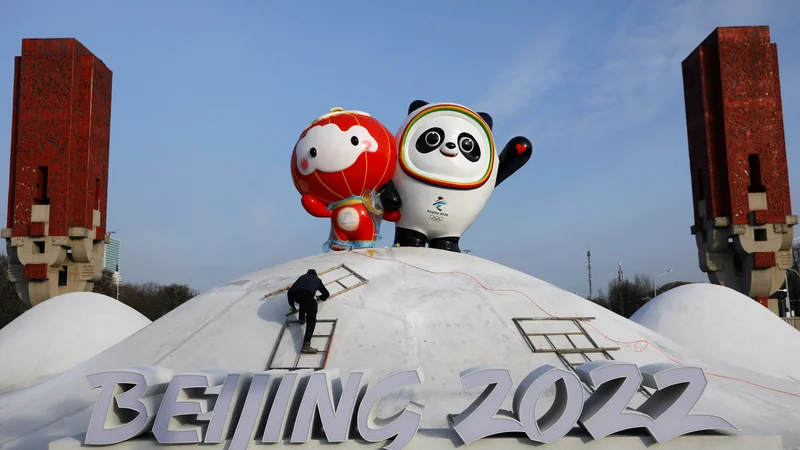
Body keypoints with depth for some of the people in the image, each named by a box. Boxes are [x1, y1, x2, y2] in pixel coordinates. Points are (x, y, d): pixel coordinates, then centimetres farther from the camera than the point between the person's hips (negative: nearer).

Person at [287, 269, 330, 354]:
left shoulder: (302, 277, 41)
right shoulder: (317, 279, 38)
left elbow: (290, 292, 38)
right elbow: (326, 294, 46)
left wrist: (292, 305, 48)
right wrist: (320, 298, 66)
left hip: (296, 295, 3)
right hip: (308, 295, -3)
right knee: (311, 320, 0)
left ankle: (302, 318, 35)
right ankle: (306, 345, -17)